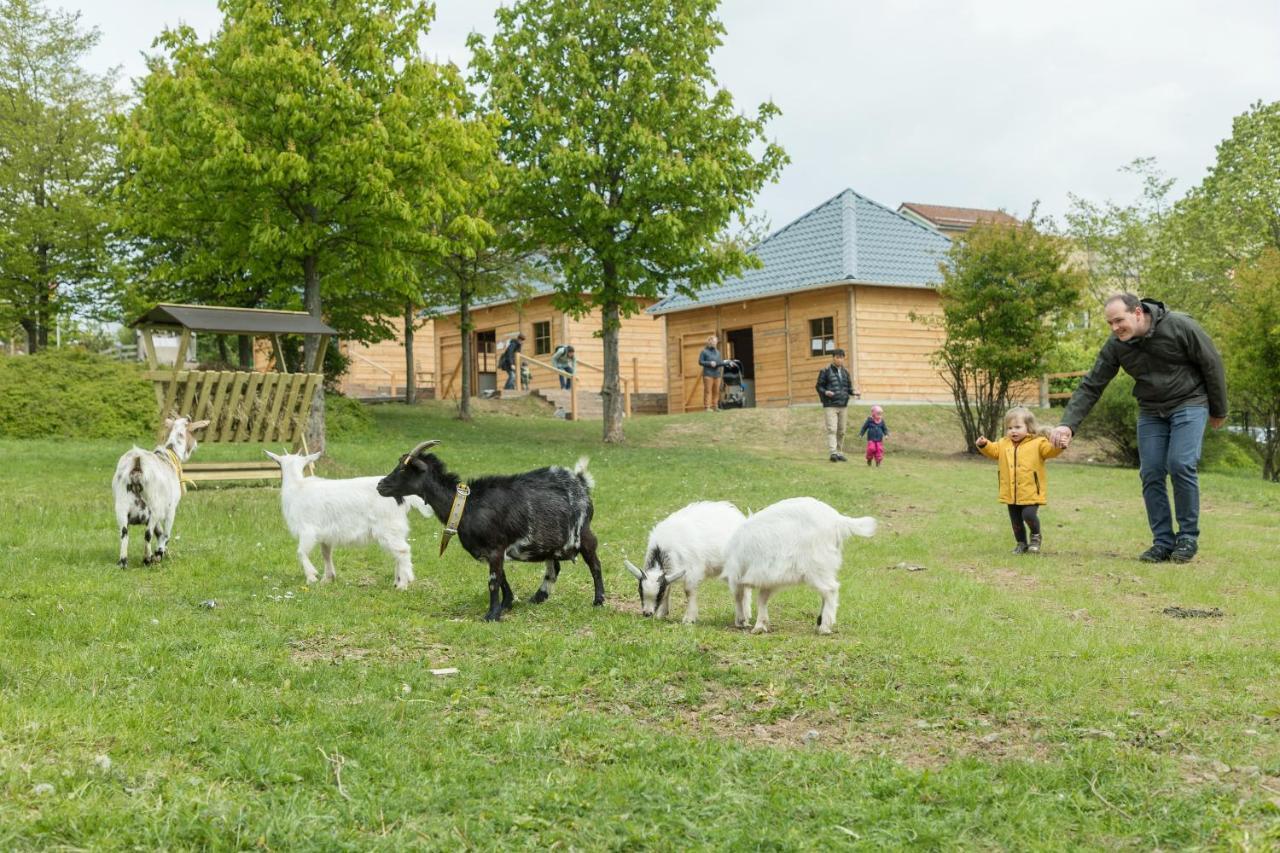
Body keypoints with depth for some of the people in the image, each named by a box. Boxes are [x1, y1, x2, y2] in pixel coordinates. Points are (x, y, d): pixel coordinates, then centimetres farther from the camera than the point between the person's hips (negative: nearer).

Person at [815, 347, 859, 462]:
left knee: (841, 431, 9)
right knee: (832, 430, -14)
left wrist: (854, 392, -1)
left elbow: (849, 387, 20)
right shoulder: (825, 371, -1)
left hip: (843, 405, 5)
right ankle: (832, 453, -20)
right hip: (830, 405, -5)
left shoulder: (845, 372, 14)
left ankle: (839, 453, 18)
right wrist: (825, 392, -19)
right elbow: (819, 386, 0)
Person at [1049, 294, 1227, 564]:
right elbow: (1090, 387, -9)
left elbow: (1212, 364, -8)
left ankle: (1188, 538, -3)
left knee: (1181, 466, -17)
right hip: (1151, 411, 4)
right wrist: (1068, 424, -21)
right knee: (1151, 473, -4)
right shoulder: (1115, 346, -10)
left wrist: (1218, 411, 0)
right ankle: (1163, 542, 4)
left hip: (1189, 404, -4)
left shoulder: (1180, 326, -20)